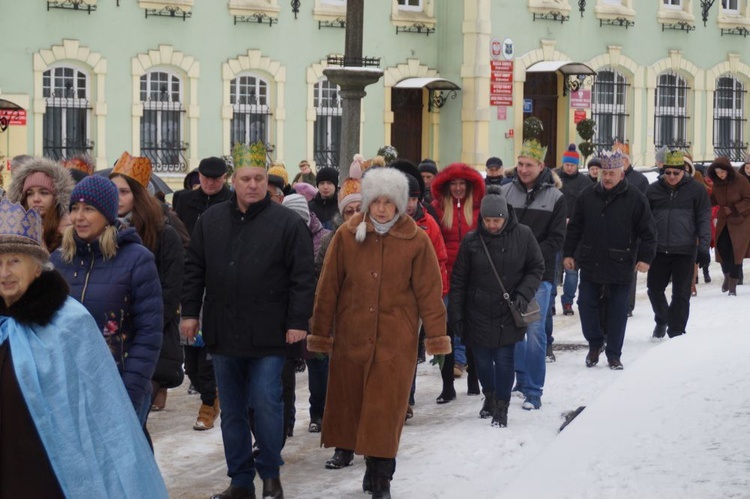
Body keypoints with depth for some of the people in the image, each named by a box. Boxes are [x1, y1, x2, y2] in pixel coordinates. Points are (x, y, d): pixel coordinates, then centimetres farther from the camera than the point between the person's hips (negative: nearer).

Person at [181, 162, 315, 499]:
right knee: (232, 412, 9)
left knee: (267, 406, -4)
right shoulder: (211, 220, 8)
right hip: (223, 333, 4)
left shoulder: (288, 223, -4)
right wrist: (190, 312, 7)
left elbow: (302, 277, -6)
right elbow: (194, 269, 12)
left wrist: (298, 321, -11)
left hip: (268, 335, -4)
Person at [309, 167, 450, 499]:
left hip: (396, 340, -2)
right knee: (350, 401, 7)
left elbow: (429, 291, 0)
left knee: (387, 407, -3)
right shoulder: (346, 236, 0)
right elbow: (328, 288, 4)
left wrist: (437, 336, -2)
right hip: (351, 337, 2)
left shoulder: (416, 240, -3)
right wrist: (320, 333, 6)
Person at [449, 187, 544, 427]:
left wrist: (524, 293, -11)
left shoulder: (523, 235, -6)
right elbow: (458, 280, 2)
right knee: (482, 360, 11)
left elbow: (536, 268, 4)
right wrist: (455, 314, 0)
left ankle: (502, 407, 10)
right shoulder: (472, 240, -4)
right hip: (479, 314, 2)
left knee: (504, 359, -4)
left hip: (509, 315, -2)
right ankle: (490, 396, 36)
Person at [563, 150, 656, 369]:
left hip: (620, 266, -2)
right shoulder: (587, 196, 5)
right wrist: (569, 253, 5)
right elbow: (574, 228, 10)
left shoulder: (635, 198, -4)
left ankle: (614, 354, 15)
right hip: (590, 263, 3)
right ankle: (594, 343, 26)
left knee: (618, 310, 4)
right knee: (586, 304, 5)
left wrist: (645, 257, -10)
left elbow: (647, 232, -3)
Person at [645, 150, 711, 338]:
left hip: (685, 252, -2)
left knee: (681, 294, 0)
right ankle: (662, 319, 35)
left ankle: (676, 333, 8)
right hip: (658, 251, 2)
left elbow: (704, 220, -1)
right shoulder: (653, 190, 6)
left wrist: (703, 247, -9)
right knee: (654, 288, 8)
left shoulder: (696, 190, 0)